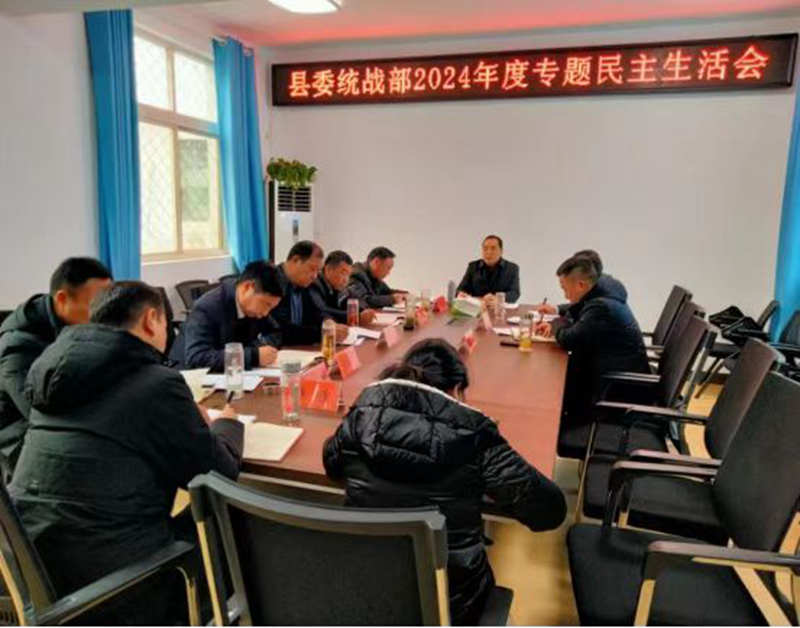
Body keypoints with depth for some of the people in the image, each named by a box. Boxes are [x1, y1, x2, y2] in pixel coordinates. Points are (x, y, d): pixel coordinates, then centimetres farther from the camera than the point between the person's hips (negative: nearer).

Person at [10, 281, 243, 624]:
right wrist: (227, 424, 11)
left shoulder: (58, 366, 6)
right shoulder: (158, 383, -16)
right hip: (109, 585, -7)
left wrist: (192, 422, 16)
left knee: (192, 523, 24)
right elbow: (220, 474, -8)